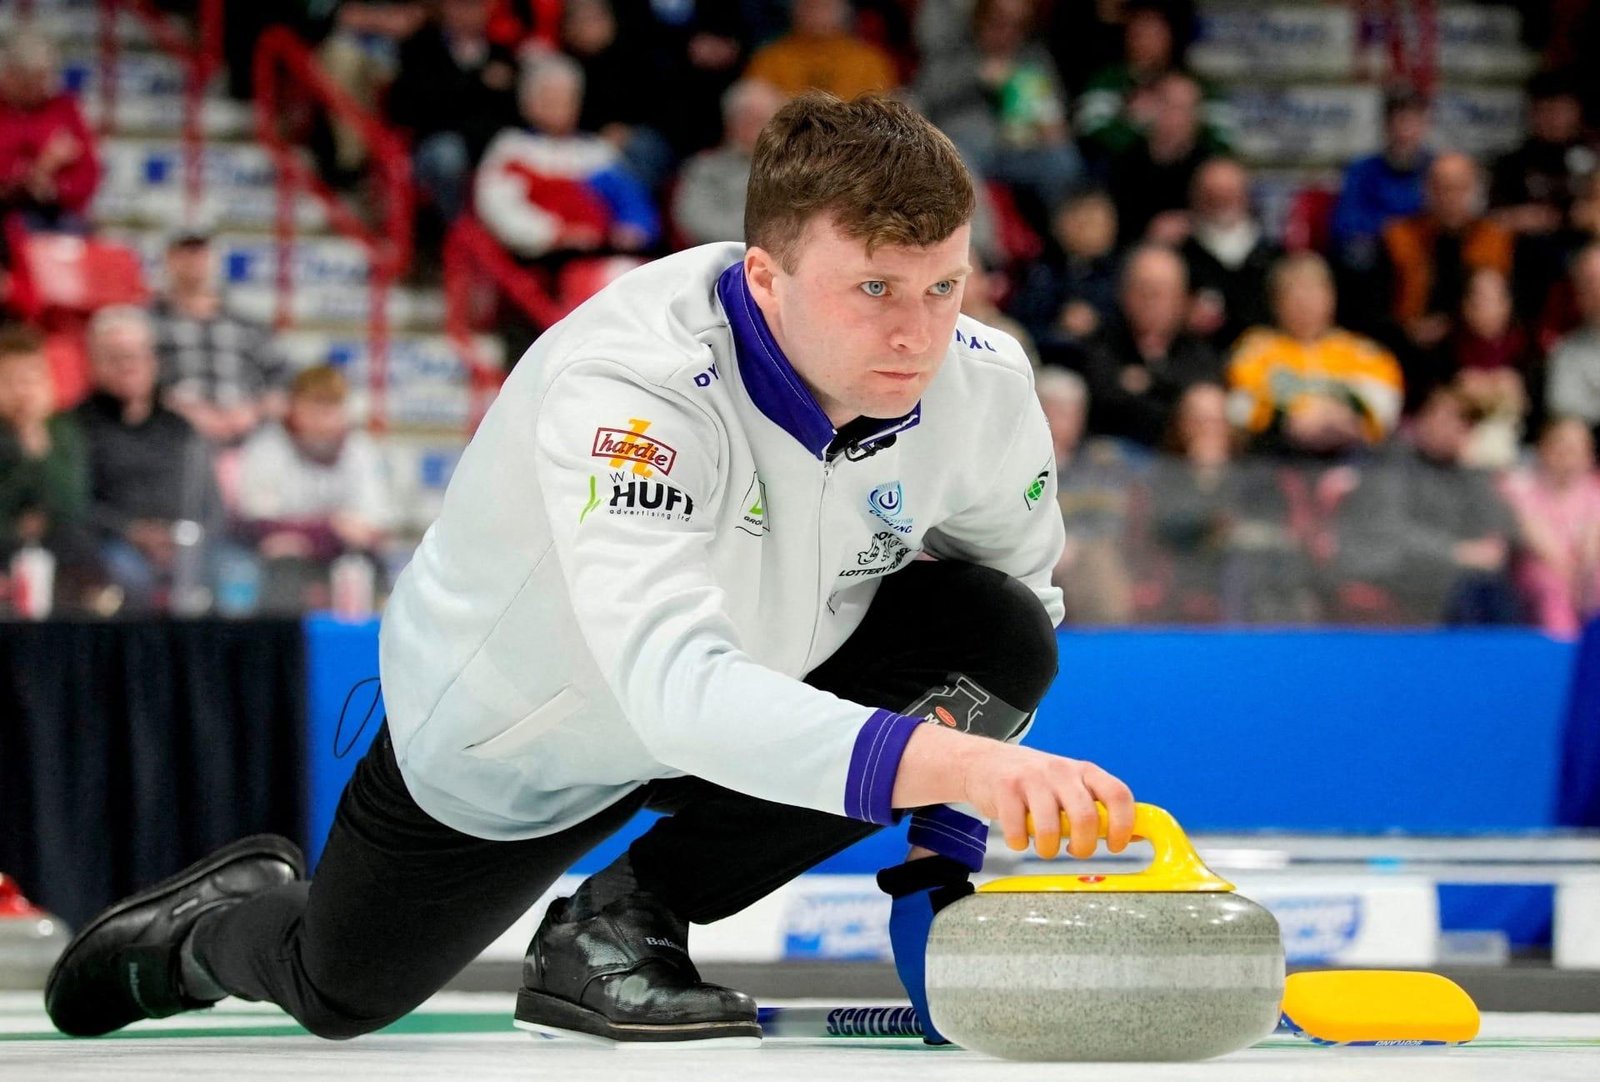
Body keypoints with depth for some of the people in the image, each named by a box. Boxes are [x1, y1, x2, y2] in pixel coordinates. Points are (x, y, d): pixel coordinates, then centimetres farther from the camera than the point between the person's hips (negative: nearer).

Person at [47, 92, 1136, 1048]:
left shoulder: (982, 384, -24)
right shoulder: (625, 388, -41)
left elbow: (1021, 583, -3)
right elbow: (675, 686, -54)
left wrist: (949, 848, -10)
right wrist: (942, 759, -67)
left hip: (770, 682, 4)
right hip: (505, 739, -4)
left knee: (999, 640, -22)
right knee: (341, 995, 11)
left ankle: (621, 925, -9)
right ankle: (209, 929, 52)